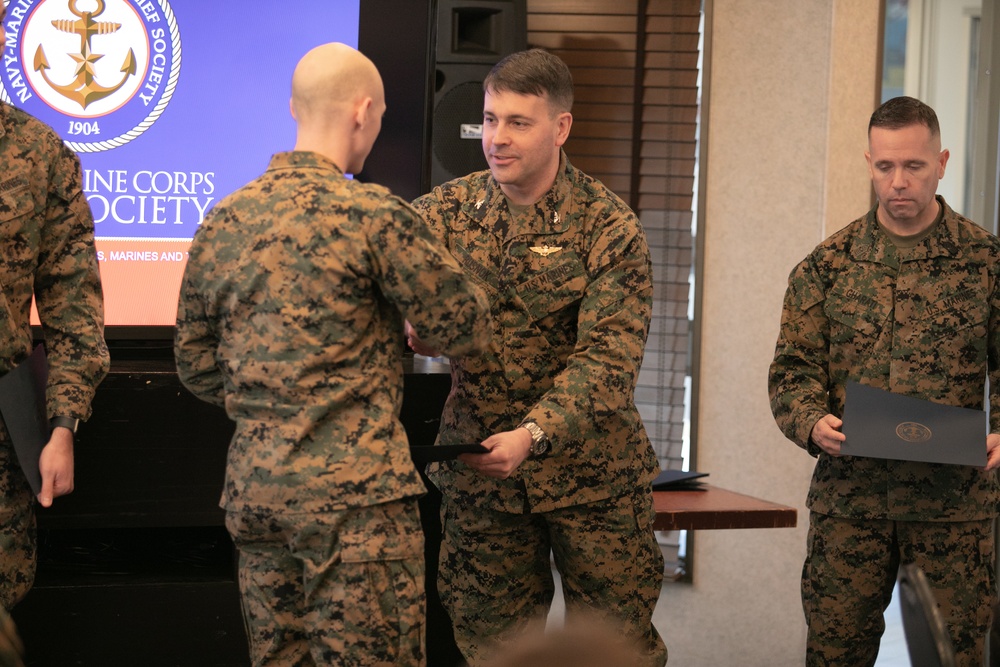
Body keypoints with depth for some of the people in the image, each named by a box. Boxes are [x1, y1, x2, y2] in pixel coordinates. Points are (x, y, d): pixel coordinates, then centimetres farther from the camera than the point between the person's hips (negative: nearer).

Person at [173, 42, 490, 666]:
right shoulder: (374, 216, -11)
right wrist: (439, 259, 16)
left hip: (253, 490, 7)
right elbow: (469, 329, -4)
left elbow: (196, 368, 16)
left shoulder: (223, 222, 9)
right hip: (353, 490, -7)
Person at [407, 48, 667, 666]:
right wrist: (409, 330, -22)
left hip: (589, 472, -3)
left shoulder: (608, 227, -9)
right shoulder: (447, 210, 3)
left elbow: (607, 359, -17)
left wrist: (534, 434, -32)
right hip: (478, 467, 3)